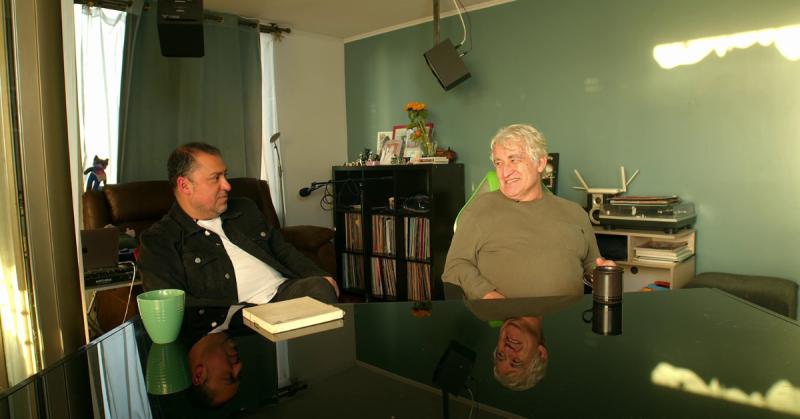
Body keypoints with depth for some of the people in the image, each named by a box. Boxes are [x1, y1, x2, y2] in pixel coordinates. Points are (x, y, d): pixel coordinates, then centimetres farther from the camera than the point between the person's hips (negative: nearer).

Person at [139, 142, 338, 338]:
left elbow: (282, 249, 26)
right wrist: (236, 311, -18)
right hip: (231, 316, -6)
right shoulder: (158, 241, 3)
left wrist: (321, 277, 8)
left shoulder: (246, 210, 23)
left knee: (319, 287, -27)